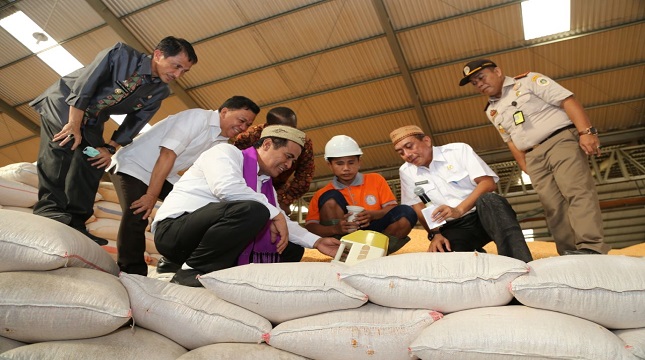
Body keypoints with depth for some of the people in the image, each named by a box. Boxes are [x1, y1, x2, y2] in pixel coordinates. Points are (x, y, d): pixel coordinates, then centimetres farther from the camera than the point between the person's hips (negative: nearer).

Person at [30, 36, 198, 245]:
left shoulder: (160, 92, -7)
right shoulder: (121, 55, -22)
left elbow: (135, 122, -3)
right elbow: (83, 86, -24)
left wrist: (110, 148, -11)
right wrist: (74, 125, -24)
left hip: (91, 121, 5)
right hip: (63, 105, -5)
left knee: (94, 162, -8)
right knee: (64, 147, -23)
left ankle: (75, 223, -4)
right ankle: (49, 209, -22)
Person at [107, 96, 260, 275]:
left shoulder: (221, 141, 2)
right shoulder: (199, 117, -22)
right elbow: (168, 154, -28)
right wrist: (151, 195, -28)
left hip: (163, 174, 8)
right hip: (132, 165, -8)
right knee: (137, 215, -25)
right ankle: (132, 273, -15)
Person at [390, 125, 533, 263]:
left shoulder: (458, 150, -1)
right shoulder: (406, 172, 7)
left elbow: (488, 183, -10)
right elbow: (418, 208, 4)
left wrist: (459, 210, -23)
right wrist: (435, 234, -13)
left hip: (483, 214, 0)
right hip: (454, 228, 1)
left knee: (489, 200, -37)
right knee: (440, 252, -34)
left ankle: (522, 267, -41)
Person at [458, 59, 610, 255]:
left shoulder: (528, 80, 4)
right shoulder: (491, 111, 19)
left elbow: (568, 101, -6)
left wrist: (587, 132, -18)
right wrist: (527, 169, 9)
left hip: (561, 140, -5)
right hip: (534, 156, 5)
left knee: (577, 192, -19)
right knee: (553, 206, -3)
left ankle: (591, 249, -26)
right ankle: (570, 255, -5)